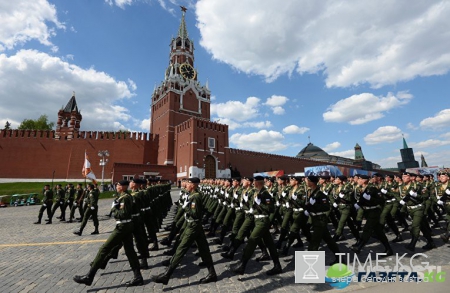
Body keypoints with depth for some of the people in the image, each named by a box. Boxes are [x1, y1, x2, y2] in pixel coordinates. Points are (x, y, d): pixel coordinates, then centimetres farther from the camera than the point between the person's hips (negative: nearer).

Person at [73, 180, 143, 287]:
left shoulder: (124, 198, -18)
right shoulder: (128, 196, 11)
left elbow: (123, 214, -22)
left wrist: (114, 208, -12)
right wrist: (116, 207, 3)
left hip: (122, 226, -10)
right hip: (128, 226, 10)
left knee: (104, 249, 1)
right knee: (130, 251, 11)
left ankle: (89, 277, 13)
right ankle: (138, 277, 16)